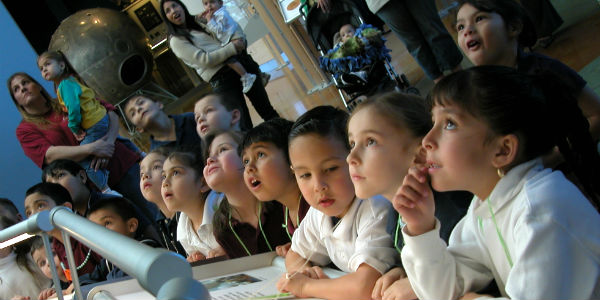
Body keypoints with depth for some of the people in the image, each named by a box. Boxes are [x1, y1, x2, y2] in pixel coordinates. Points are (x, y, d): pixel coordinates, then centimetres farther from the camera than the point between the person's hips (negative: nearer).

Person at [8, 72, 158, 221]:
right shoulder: (24, 130, 6)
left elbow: (110, 112, 5)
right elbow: (49, 156, -11)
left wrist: (108, 141, -15)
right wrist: (92, 149, -22)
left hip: (122, 165, 2)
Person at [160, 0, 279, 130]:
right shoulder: (176, 40, -2)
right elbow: (204, 60, -13)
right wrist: (233, 47, -14)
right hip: (221, 79, -6)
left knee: (266, 110, 8)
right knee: (245, 127, -9)